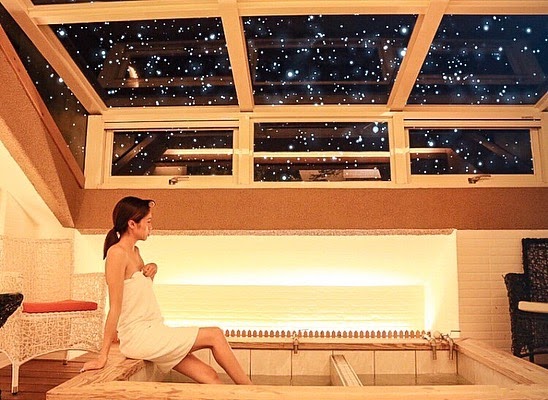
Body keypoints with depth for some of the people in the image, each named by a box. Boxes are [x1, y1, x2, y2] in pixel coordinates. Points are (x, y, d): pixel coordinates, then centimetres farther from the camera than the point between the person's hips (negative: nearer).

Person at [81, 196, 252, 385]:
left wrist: (152, 269, 5)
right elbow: (115, 308, -19)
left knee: (209, 376, 1)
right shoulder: (117, 253, -15)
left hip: (151, 332, 8)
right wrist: (102, 356, -17)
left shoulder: (135, 251, 12)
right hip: (139, 336, -8)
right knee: (215, 336, -9)